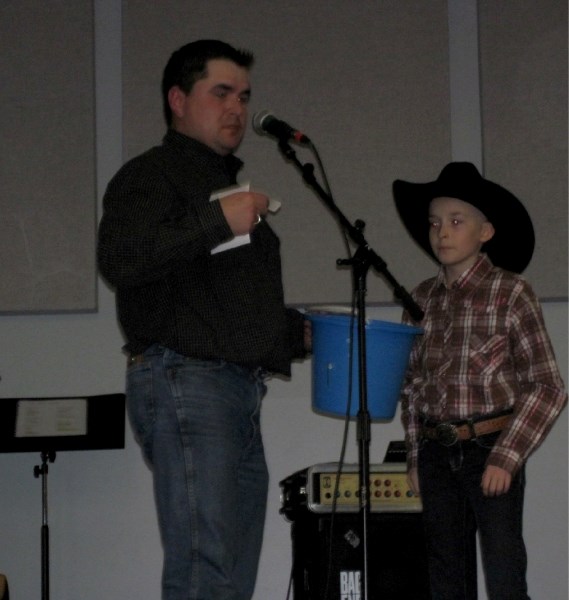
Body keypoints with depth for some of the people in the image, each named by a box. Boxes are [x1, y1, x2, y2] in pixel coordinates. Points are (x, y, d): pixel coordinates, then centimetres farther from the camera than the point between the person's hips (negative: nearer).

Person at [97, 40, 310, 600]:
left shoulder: (228, 186, 29)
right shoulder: (152, 175, 0)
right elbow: (119, 258, -20)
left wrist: (300, 331, 21)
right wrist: (217, 223, -19)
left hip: (239, 394, 9)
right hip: (185, 382, -9)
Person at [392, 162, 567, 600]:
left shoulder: (510, 292, -5)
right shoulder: (423, 299, 8)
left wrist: (506, 458, -12)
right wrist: (416, 457, 11)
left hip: (491, 449, -4)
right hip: (437, 453, 5)